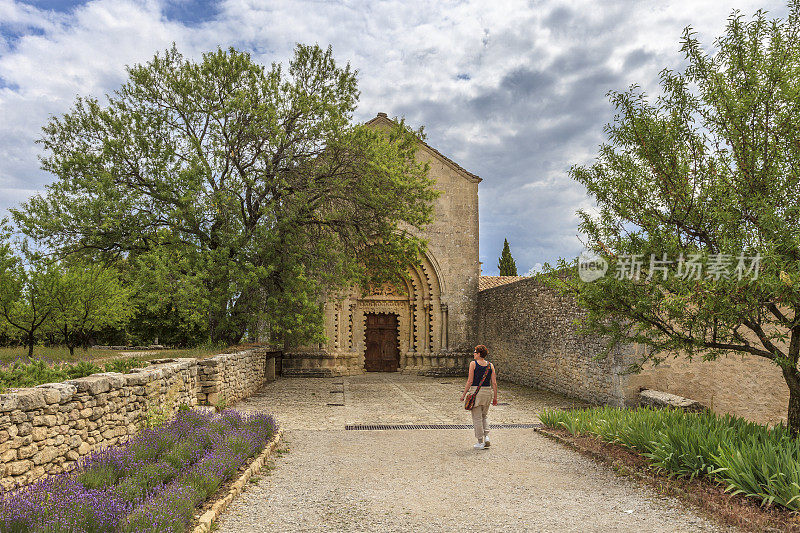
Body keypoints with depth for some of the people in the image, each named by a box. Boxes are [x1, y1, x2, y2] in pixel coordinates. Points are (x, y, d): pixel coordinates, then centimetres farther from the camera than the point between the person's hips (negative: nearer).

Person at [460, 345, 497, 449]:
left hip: (475, 391, -4)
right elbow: (494, 383, 2)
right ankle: (486, 436, 9)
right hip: (487, 391, 4)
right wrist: (495, 397, 10)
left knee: (477, 418, 6)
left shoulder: (473, 364, -8)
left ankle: (480, 442, 11)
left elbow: (470, 381, -10)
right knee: (485, 415, 23)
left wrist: (464, 394, -2)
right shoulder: (490, 365, 4)